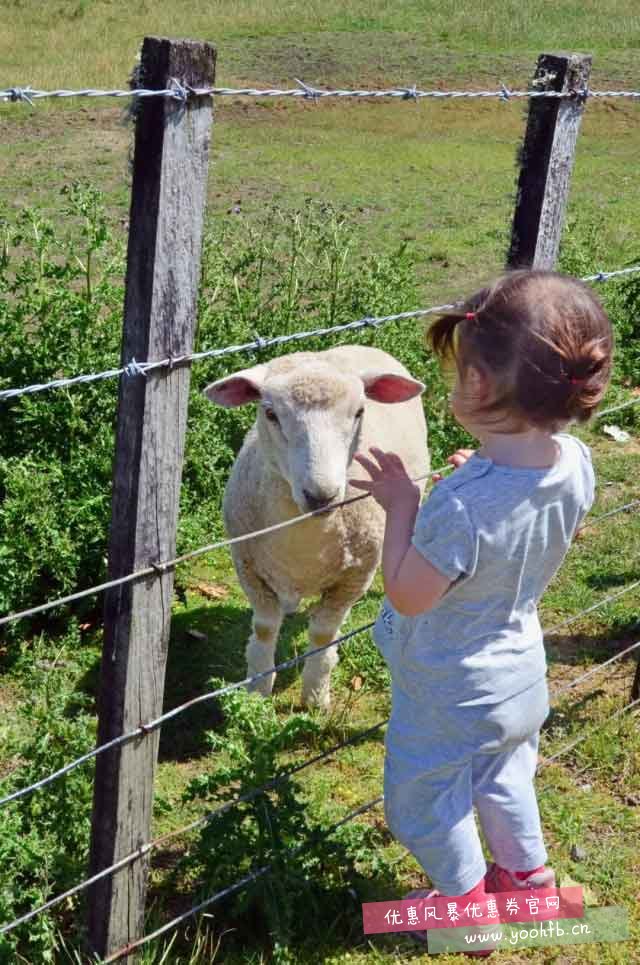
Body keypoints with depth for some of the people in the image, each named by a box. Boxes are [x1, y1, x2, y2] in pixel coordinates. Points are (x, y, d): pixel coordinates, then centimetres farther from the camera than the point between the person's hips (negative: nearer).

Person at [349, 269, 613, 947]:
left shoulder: (461, 507, -41)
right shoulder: (575, 464, -19)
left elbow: (406, 595, -25)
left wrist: (402, 505, -19)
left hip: (448, 699, -7)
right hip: (522, 678, 7)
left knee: (426, 802, 22)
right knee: (503, 778, 34)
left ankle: (466, 904, 43)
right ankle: (527, 873, 55)